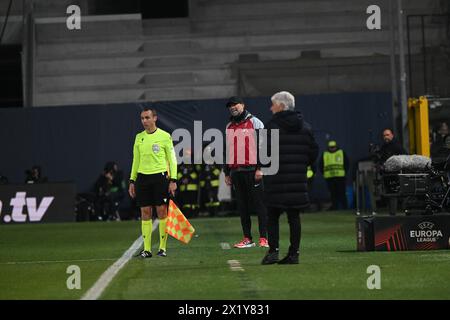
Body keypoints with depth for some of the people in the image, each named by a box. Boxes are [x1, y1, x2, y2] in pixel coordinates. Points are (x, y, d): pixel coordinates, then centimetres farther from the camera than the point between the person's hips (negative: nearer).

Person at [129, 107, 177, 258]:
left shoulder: (164, 136, -1)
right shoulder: (139, 137, 11)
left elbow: (172, 159, 0)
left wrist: (173, 180, -8)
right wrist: (132, 181, 12)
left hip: (160, 176, -4)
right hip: (142, 177, 4)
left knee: (162, 211, -3)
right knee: (145, 213, 2)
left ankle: (163, 248, 4)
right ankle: (146, 249, 5)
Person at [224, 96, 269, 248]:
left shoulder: (254, 122, 1)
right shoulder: (229, 127, 19)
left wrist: (260, 168, -13)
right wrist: (227, 173, 18)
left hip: (252, 170, -6)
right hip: (236, 171, 6)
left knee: (258, 204, -6)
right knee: (242, 206, 5)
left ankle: (264, 237, -7)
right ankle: (247, 238, 9)